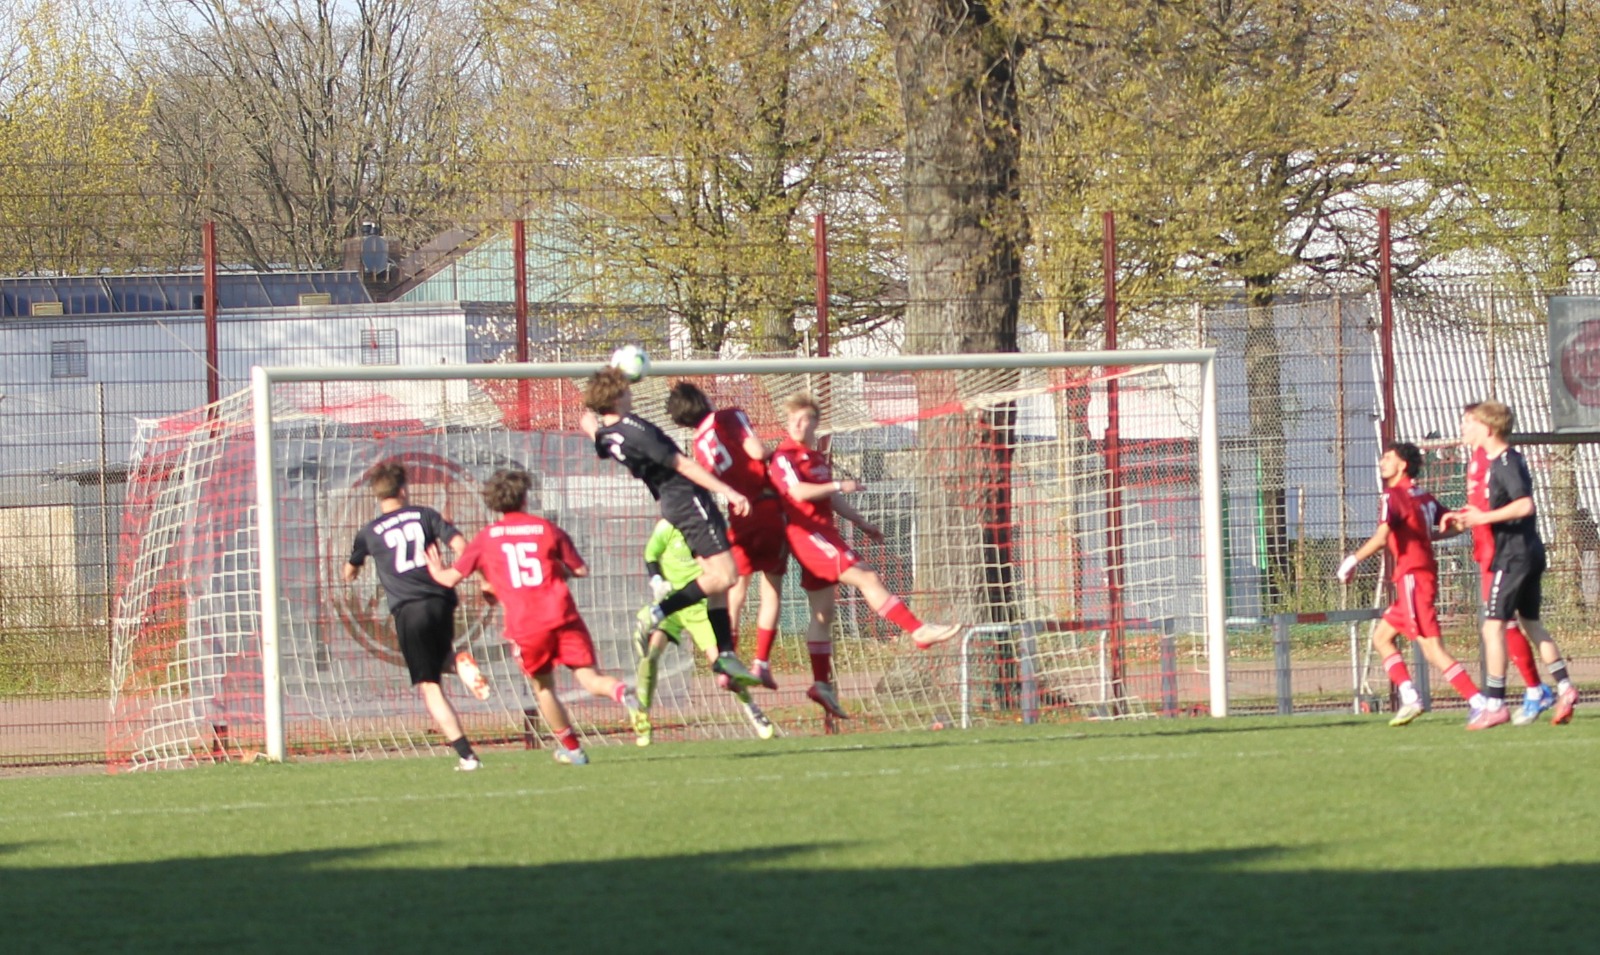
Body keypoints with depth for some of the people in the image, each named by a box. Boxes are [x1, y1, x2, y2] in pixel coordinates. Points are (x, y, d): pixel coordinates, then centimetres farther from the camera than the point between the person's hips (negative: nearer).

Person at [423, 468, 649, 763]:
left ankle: (571, 748, 23)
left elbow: (451, 578, 14)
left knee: (543, 687, 19)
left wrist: (436, 570, 37)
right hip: (562, 615, 0)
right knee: (590, 678, -2)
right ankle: (622, 693, -34)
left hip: (526, 626, 0)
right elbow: (581, 570, 11)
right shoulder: (546, 529, 10)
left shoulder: (487, 538, 9)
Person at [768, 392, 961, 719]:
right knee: (865, 577, -17)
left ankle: (822, 684, 10)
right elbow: (798, 491, -24)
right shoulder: (784, 457, -9)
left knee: (823, 613, 9)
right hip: (806, 533, -10)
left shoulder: (815, 457, 19)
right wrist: (838, 486, -20)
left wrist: (862, 523, 30)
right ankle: (919, 631, -20)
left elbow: (831, 499, 29)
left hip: (823, 534, 10)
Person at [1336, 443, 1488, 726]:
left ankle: (1478, 702, -17)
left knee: (1432, 647, -12)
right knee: (1381, 636, 16)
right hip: (1426, 573, 9)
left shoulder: (1393, 497, -10)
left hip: (1412, 577, -9)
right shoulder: (1424, 497, 14)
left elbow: (1381, 537, -24)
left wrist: (1353, 560, -15)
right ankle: (1410, 697, 6)